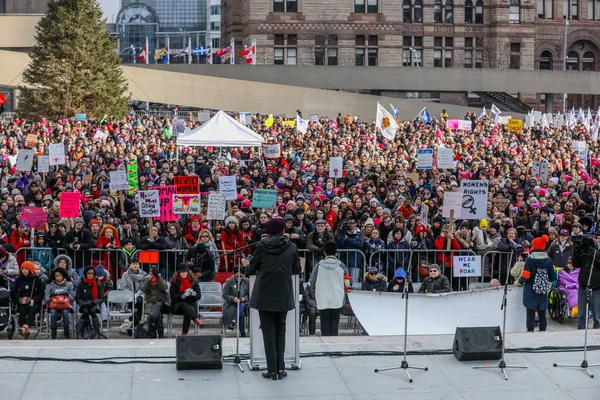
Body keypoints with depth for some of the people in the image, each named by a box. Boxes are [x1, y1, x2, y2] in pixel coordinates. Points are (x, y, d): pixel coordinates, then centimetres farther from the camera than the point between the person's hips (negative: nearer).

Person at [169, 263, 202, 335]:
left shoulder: (193, 281, 9)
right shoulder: (175, 282, 5)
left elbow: (198, 296, 7)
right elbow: (172, 296, -4)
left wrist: (193, 294, -16)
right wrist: (183, 295, -20)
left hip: (191, 304, 1)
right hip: (178, 305, -1)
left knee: (187, 312, -34)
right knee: (185, 306, -36)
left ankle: (184, 333, -36)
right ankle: (197, 320, -54)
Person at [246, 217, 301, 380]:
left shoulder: (262, 246, -5)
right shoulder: (291, 247, -1)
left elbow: (252, 269, 0)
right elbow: (297, 269, 8)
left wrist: (247, 269, 23)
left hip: (264, 294, -1)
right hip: (284, 295, 1)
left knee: (268, 331, 5)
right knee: (280, 330, 14)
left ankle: (272, 370, 2)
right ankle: (280, 368, 9)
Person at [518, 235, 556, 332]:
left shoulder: (529, 260, -10)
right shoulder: (548, 260, 1)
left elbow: (525, 276, -13)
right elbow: (553, 277, 3)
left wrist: (520, 281, 7)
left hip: (531, 294, -4)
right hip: (543, 294, 4)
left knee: (531, 315, -1)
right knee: (542, 316, 10)